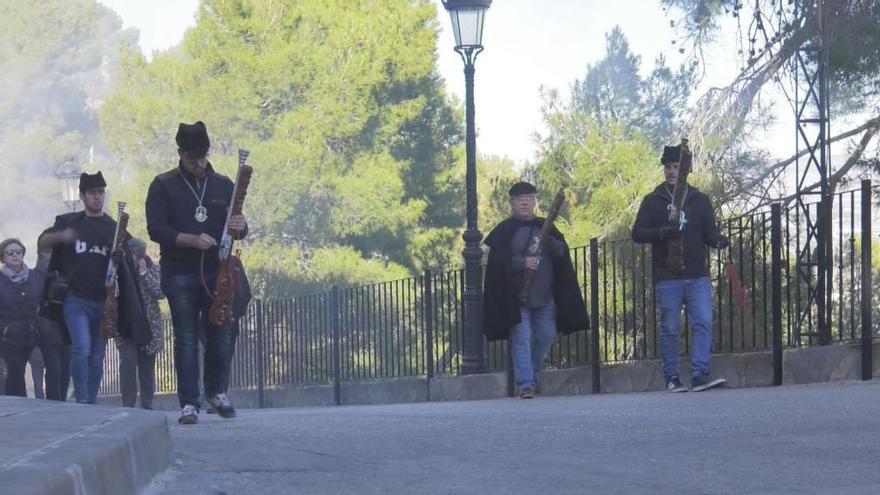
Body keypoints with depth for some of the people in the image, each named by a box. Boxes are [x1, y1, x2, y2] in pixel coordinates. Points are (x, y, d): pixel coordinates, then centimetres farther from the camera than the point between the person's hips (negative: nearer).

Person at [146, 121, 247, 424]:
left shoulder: (223, 184, 10)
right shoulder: (164, 186, 0)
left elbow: (239, 228, 12)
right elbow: (155, 229, -9)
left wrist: (240, 226, -14)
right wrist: (192, 240, -23)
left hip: (216, 271, 3)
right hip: (180, 275, -3)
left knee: (221, 336, 3)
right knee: (186, 340, -3)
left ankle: (215, 391, 24)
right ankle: (189, 404, 0)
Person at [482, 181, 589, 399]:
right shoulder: (504, 231, 2)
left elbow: (563, 252, 4)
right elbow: (497, 262, -6)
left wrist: (551, 244, -18)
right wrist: (521, 262, -20)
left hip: (545, 297, 4)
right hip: (517, 297, -4)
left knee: (546, 336, 7)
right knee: (521, 339, -9)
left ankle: (532, 374, 27)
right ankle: (525, 384, -12)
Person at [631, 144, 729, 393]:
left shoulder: (700, 200, 14)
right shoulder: (653, 201, 8)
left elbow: (709, 233, 11)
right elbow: (637, 233, 1)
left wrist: (718, 240, -13)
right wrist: (662, 233, -17)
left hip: (698, 276, 1)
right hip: (667, 278, -1)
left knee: (704, 323, -11)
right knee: (669, 329, 1)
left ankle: (700, 374, -13)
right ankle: (671, 378, 7)